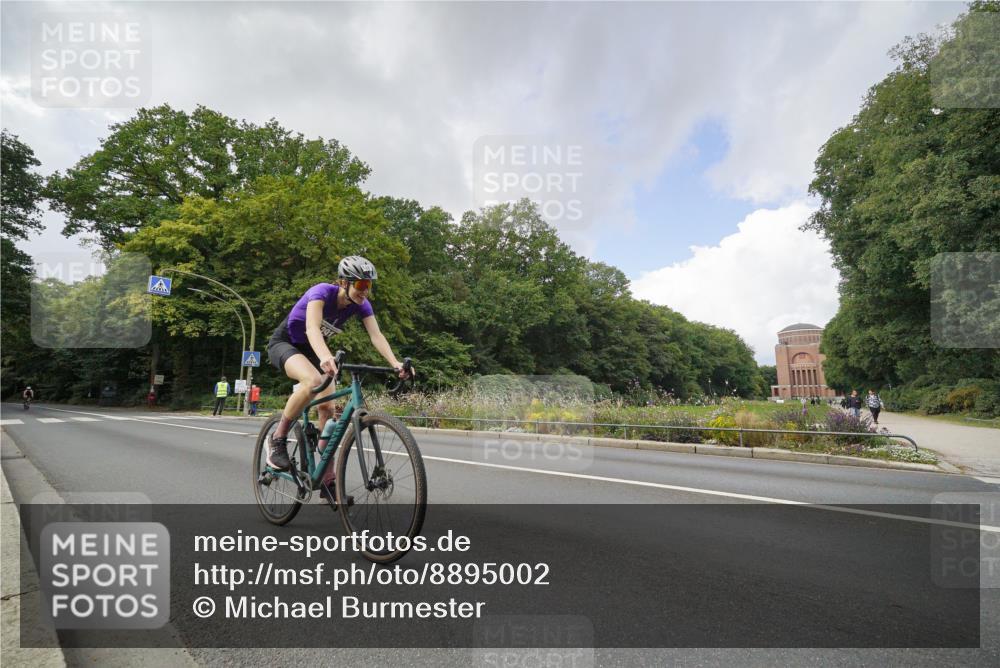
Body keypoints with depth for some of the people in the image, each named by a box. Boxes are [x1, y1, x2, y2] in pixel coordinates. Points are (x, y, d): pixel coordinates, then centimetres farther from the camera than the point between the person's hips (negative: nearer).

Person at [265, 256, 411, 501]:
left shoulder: (361, 304, -14)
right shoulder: (322, 292, -30)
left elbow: (376, 336, -25)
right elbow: (312, 328, -47)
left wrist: (395, 364, -43)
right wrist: (326, 357, -66)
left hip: (310, 350, 6)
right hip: (284, 343, -6)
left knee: (327, 408, -7)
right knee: (313, 380, -37)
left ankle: (328, 481, 2)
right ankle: (278, 439, -15)